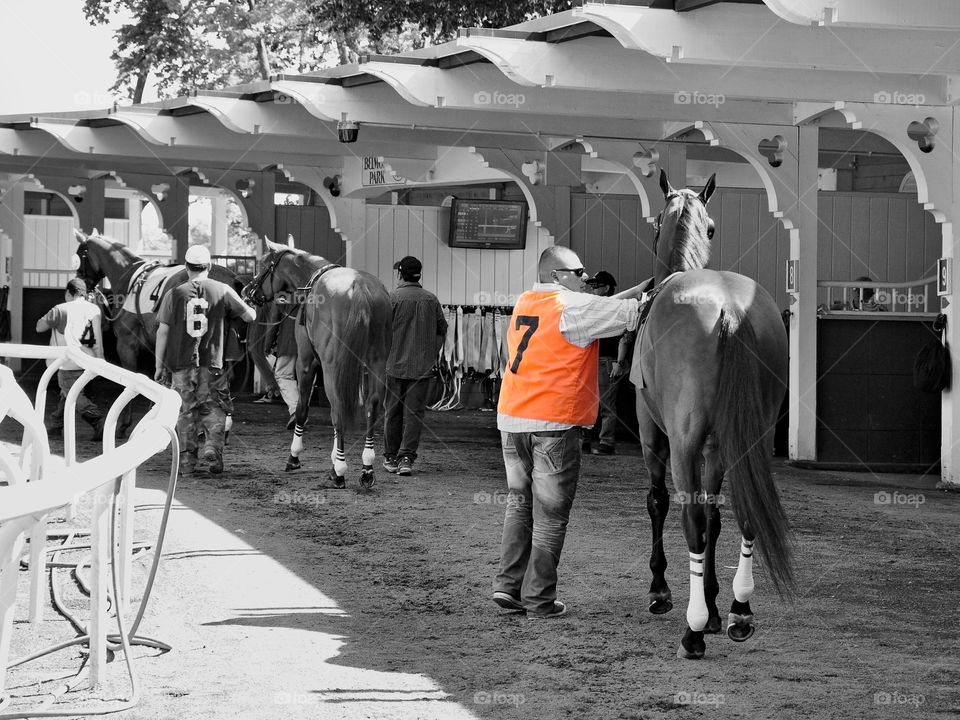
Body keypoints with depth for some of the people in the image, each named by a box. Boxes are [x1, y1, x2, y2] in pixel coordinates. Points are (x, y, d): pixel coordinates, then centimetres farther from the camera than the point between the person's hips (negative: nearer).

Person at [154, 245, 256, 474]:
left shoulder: (175, 294, 0)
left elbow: (163, 332, 0)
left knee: (185, 412, 12)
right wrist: (251, 308, 29)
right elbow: (250, 317, 4)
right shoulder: (223, 291, -1)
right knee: (215, 410, 11)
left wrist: (160, 365, 7)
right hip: (213, 365, -1)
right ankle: (213, 447, -10)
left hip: (181, 364, 1)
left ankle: (186, 459, 13)